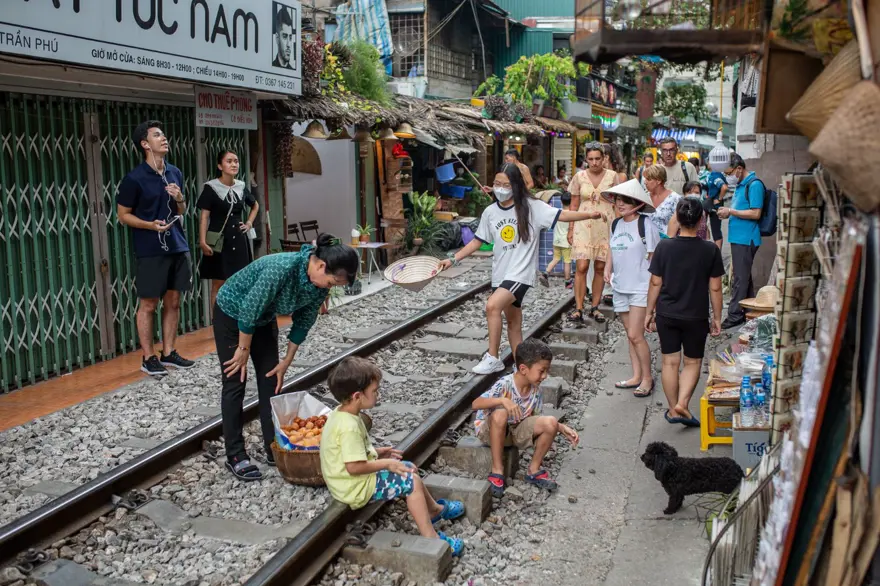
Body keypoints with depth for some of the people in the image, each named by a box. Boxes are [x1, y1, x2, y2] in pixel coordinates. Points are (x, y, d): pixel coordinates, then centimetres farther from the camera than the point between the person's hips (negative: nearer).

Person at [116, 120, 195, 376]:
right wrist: (151, 225, -19)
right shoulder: (134, 178, -9)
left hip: (177, 247, 6)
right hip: (150, 251, -6)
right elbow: (123, 215, -4)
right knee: (148, 305, 2)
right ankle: (148, 358, 12)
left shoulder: (175, 173, 9)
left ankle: (168, 353, 21)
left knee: (173, 302, 10)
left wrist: (180, 199, -4)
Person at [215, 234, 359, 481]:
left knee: (271, 380, 5)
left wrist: (286, 362, 0)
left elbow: (303, 322, -4)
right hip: (232, 313, -6)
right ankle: (235, 455, 6)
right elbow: (249, 310, -30)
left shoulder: (320, 285, -17)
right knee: (235, 383, -3)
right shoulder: (283, 267, -39)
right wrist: (244, 350, -18)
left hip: (264, 318, 6)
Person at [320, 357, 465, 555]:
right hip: (356, 488, -10)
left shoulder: (340, 413, 2)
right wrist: (386, 464, -19)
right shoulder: (349, 426, -30)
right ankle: (430, 538, -8)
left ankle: (435, 509, 35)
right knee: (412, 482, -11)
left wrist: (377, 452, 9)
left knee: (410, 469, 17)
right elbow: (354, 467, -31)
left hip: (354, 481, 10)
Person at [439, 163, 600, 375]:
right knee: (513, 323, 13)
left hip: (521, 273, -6)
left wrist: (589, 214, -28)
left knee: (492, 306, -25)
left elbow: (561, 214, -15)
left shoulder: (531, 207, -8)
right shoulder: (490, 212, 6)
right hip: (500, 274, 6)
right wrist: (453, 259, 9)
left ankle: (493, 358, -13)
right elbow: (477, 241, 14)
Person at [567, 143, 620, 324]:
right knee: (581, 267, -10)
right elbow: (574, 205, 7)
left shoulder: (612, 176, 2)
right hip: (584, 226, -1)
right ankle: (578, 309, -5)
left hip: (605, 226, 1)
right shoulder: (579, 177, 2)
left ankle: (595, 307, 14)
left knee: (600, 267, 4)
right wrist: (571, 229, 4)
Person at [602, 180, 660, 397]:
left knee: (635, 335, -9)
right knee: (631, 334, 12)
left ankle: (647, 377, 6)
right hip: (620, 286, 7)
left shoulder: (646, 225, -12)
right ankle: (636, 376, 21)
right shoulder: (616, 224, 8)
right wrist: (608, 269, 2)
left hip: (640, 287, -7)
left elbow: (653, 258, -10)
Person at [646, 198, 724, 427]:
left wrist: (649, 312, 7)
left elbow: (655, 284, -4)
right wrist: (717, 318, 6)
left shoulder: (664, 247, -9)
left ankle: (673, 409, 20)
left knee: (670, 362, 11)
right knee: (693, 362, 15)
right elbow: (715, 288, -6)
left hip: (667, 314, 1)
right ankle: (682, 403, 0)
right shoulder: (710, 250, -10)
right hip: (696, 317, -1)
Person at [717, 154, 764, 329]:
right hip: (738, 237, 10)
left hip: (746, 239, -10)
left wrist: (731, 212, -15)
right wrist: (727, 212, 7)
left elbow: (755, 213, -19)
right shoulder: (741, 184, 16)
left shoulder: (754, 185, -14)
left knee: (740, 278, -5)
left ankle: (735, 315, -1)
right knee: (744, 276, 16)